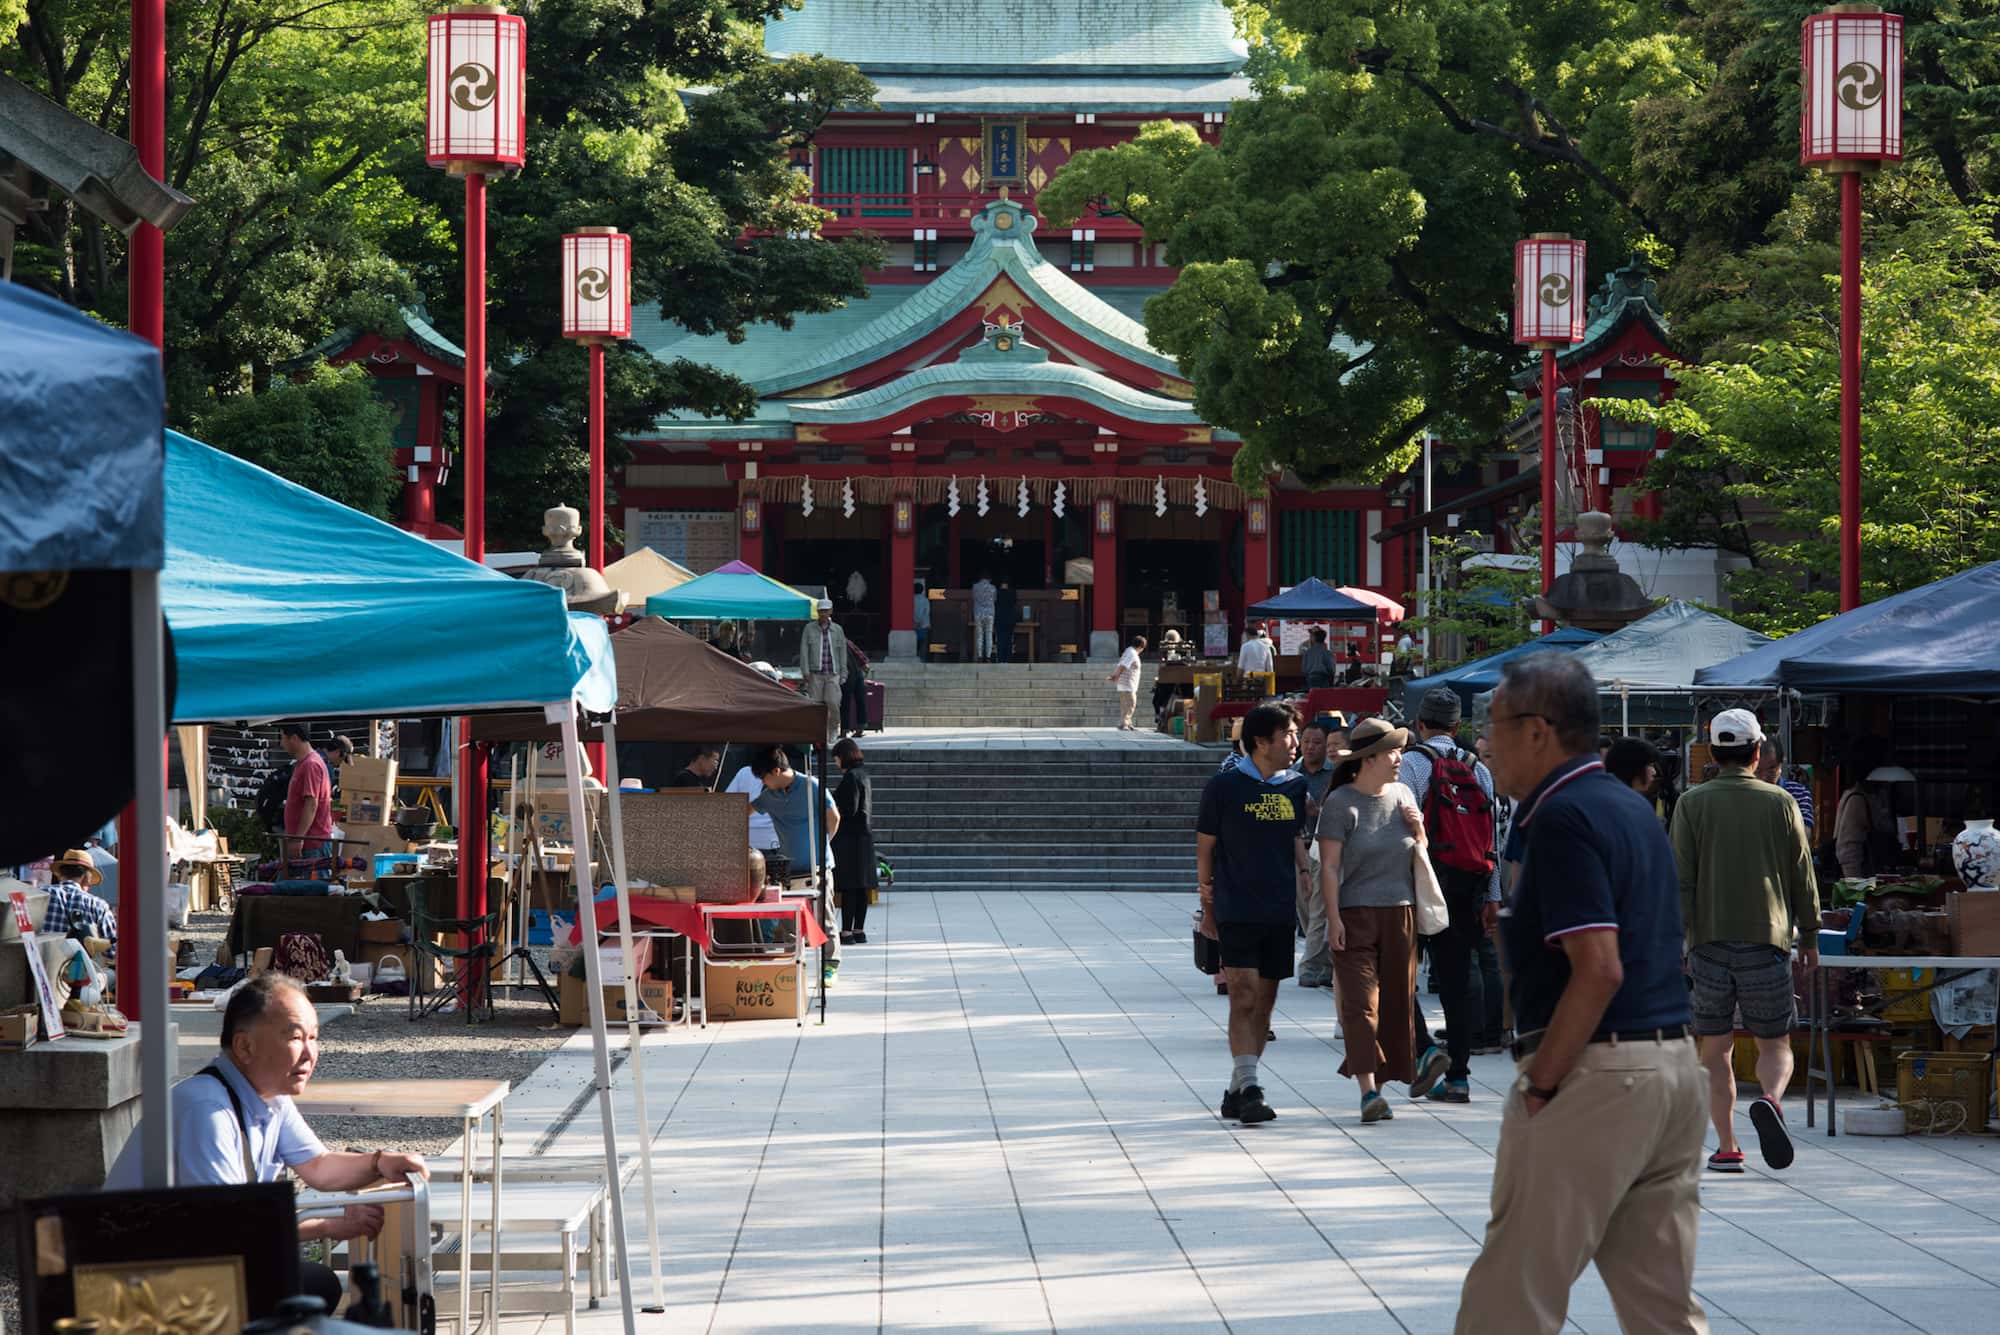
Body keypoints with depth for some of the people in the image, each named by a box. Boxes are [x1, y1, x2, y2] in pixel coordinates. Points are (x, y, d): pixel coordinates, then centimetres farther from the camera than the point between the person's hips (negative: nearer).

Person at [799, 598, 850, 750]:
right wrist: (806, 672, -5)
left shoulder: (837, 630, 10)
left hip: (833, 674, 0)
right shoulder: (810, 628, 6)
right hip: (815, 674, 0)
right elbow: (804, 651, 3)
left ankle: (832, 733, 6)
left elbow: (843, 653, 13)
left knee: (833, 703, -12)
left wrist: (843, 674, 8)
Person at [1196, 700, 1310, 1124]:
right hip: (1236, 911, -5)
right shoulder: (1224, 786, -6)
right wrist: (1208, 906, 3)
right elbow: (1205, 847, 1)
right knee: (1243, 997, -13)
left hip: (1279, 912, 5)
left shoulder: (1296, 785, 7)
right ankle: (1248, 1089, -17)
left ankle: (1236, 1091, 16)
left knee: (1265, 1001, 7)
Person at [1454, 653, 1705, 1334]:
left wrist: (1540, 1086, -16)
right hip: (1675, 1066, 10)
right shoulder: (1632, 808, 16)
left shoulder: (1564, 818, -13)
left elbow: (1599, 970, -21)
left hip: (1596, 1073, -10)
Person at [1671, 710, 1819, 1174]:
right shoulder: (1780, 803, 3)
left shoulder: (1692, 804, 2)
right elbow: (1802, 875, 6)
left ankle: (1726, 1148, 3)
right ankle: (1769, 1100, -22)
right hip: (1766, 938, 0)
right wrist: (1810, 935, 17)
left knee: (1716, 1050, 7)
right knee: (1774, 1043, 8)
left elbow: (1681, 879, -3)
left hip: (1709, 940, 0)